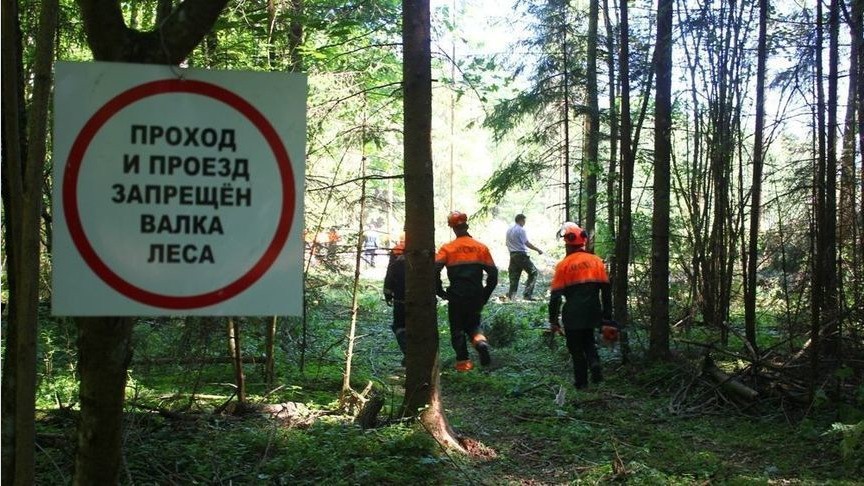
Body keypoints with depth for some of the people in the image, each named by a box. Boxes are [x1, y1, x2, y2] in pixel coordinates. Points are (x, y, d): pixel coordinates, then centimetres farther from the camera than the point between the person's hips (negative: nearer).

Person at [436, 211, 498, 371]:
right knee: (473, 324, 22)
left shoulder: (447, 249, -5)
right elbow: (493, 273, 0)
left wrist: (440, 292, -3)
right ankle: (480, 340, -7)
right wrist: (485, 295, 10)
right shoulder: (481, 248, 2)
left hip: (456, 298, -2)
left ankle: (463, 361, 10)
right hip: (476, 297, 2)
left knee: (457, 329, 13)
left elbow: (434, 270, -17)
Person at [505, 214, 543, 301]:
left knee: (514, 274, 11)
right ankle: (527, 294, -7)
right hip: (521, 255, -8)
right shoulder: (521, 230, -11)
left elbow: (507, 244, 18)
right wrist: (538, 250, -8)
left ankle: (511, 295, 5)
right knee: (533, 272, 1)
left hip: (512, 254, 8)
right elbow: (527, 243, -14)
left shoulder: (509, 230, 14)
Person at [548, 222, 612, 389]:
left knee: (576, 348, 12)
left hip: (573, 314, -3)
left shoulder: (564, 265, -9)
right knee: (588, 341, 24)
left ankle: (581, 382, 15)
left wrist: (553, 320, -2)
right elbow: (606, 289, 3)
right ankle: (595, 364, -2)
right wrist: (607, 316, 11)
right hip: (593, 312, 3)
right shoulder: (596, 261, 1)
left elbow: (556, 295, -8)